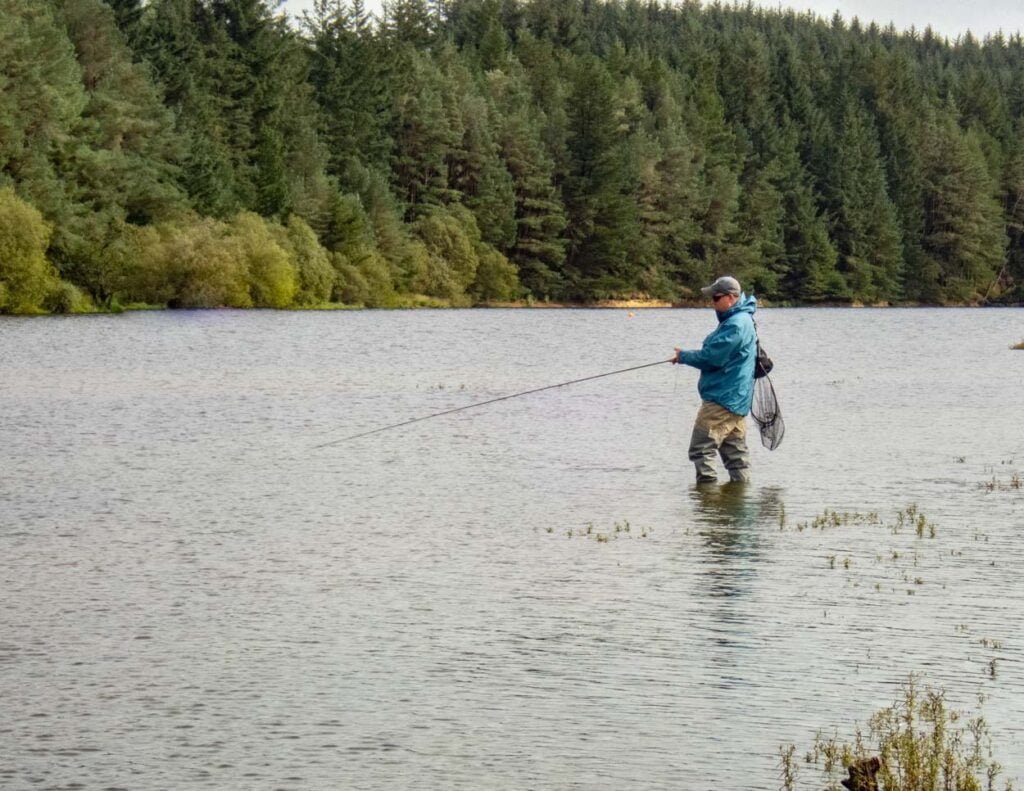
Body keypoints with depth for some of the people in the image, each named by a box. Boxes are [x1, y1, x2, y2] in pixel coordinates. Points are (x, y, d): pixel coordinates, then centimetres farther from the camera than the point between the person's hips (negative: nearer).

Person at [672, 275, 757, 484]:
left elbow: (712, 357, -20)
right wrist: (688, 356, 11)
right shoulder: (739, 320, 17)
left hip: (722, 398, -11)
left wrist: (683, 356, -4)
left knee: (701, 448, -11)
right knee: (735, 450, 13)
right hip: (736, 400, 11)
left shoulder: (736, 325, -17)